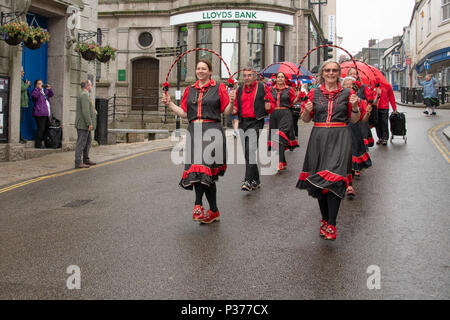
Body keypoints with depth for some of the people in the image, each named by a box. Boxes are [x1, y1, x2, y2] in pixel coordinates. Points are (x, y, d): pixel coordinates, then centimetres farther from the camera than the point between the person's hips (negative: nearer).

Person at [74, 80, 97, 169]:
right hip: (83, 125, -11)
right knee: (81, 143, -7)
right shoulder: (84, 95, -16)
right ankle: (78, 162, -4)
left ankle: (86, 159, 28)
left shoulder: (85, 95, 19)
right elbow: (85, 111, -23)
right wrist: (89, 123, -23)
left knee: (88, 141, 18)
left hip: (86, 125, 11)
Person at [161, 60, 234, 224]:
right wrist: (169, 104, 8)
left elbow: (226, 112, 3)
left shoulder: (219, 88, 7)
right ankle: (214, 212, 9)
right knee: (208, 174, 3)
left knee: (203, 167, -18)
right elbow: (184, 113, 16)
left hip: (212, 131, -4)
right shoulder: (189, 90, 19)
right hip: (194, 132, 4)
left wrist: (231, 102, -16)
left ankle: (198, 204, -12)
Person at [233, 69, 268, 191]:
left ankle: (248, 181, -17)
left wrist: (267, 107, -17)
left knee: (251, 151, -17)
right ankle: (256, 180, 21)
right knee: (247, 153, 9)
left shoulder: (262, 88, 1)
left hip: (255, 123, -6)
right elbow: (236, 106, 21)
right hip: (243, 123, 6)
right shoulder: (240, 90, 15)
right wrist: (234, 110, -1)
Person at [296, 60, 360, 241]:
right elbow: (305, 119, 13)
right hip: (319, 138, 2)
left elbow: (353, 120, 11)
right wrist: (307, 110, -8)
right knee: (318, 180, 6)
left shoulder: (347, 94, 8)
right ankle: (324, 218, 22)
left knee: (333, 178, -14)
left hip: (340, 139, -2)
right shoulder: (314, 93, 9)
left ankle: (331, 224, -10)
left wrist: (355, 107, -7)